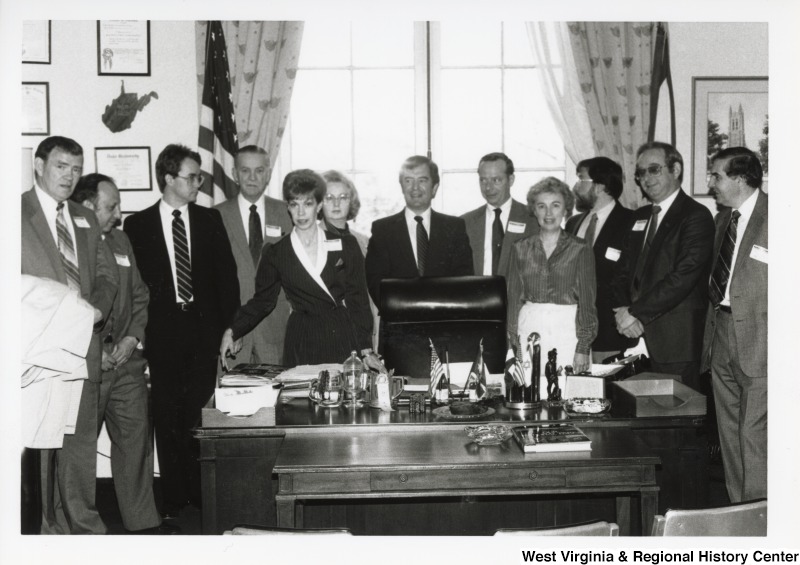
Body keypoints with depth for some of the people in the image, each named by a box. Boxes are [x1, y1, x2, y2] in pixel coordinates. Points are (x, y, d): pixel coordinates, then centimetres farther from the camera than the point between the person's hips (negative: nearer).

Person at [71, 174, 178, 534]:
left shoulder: (121, 241, 16)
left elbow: (140, 296, 19)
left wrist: (133, 338, 3)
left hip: (126, 360, 6)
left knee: (135, 440, 7)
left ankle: (143, 521, 16)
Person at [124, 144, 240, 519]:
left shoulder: (210, 220, 10)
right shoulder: (138, 225, 4)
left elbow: (227, 275, 9)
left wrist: (227, 326, 2)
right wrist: (139, 329, -3)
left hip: (204, 331, 1)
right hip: (162, 332, -1)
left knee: (202, 412, -1)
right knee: (168, 417, 2)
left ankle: (204, 496, 9)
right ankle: (174, 499, 11)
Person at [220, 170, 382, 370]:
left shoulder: (346, 245, 5)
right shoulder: (275, 253, 5)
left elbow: (358, 300, 5)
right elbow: (262, 301, 11)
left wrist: (366, 349, -1)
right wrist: (232, 331, -3)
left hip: (345, 340, 0)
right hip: (302, 344, 0)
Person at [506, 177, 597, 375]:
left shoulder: (580, 250, 2)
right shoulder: (521, 249, 9)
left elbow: (587, 301, 0)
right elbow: (514, 297, 9)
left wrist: (583, 349, -7)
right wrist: (513, 344, 1)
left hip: (568, 332, -2)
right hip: (529, 331, 2)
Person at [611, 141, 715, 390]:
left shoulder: (696, 216, -6)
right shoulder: (640, 216, 18)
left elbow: (684, 275, -16)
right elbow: (624, 270, 15)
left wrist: (637, 313, -15)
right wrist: (622, 310, -4)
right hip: (636, 335, 6)